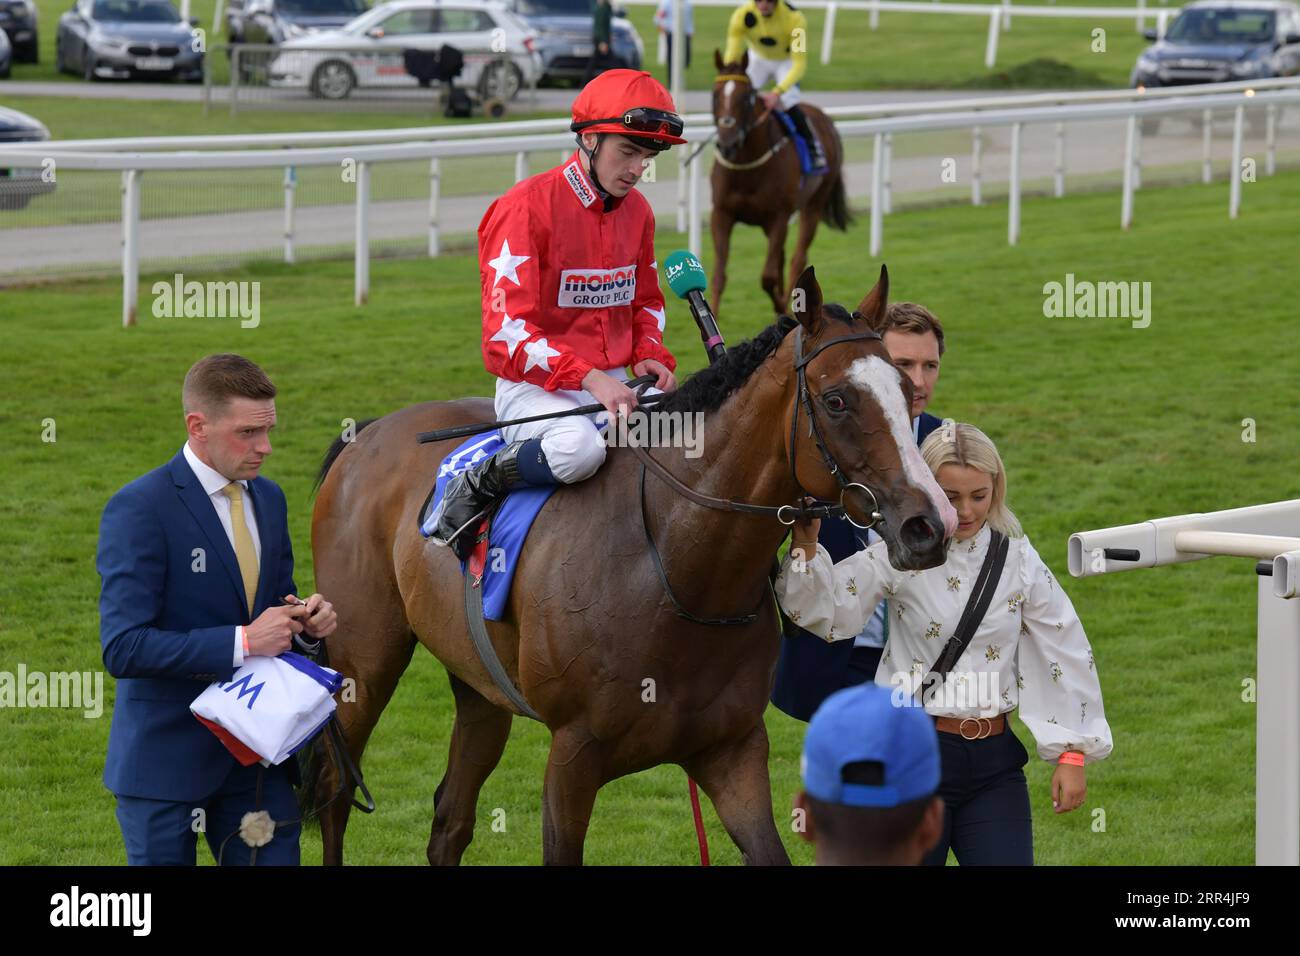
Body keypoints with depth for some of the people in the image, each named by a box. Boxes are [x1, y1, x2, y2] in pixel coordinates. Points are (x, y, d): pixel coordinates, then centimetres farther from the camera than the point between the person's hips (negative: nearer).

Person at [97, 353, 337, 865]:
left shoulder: (268, 498, 9)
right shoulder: (138, 509, -15)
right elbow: (123, 649, -22)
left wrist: (306, 622, -4)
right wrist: (241, 642, -26)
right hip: (167, 760, -6)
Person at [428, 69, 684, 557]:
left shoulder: (636, 210, 11)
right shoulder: (527, 207, -13)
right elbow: (506, 334, -18)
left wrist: (650, 355, 2)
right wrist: (587, 377, -28)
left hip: (614, 384, 7)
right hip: (535, 388, -7)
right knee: (579, 444, -38)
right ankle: (476, 485, -13)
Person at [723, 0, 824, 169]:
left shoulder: (794, 19, -35)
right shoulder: (741, 16, -30)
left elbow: (799, 64, -35)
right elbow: (732, 55, -27)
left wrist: (777, 92, -47)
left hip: (787, 61, -3)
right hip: (758, 58, 3)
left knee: (790, 105, -22)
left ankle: (814, 147, -1)